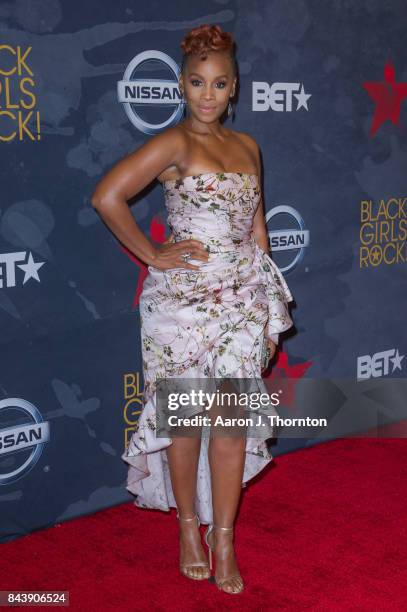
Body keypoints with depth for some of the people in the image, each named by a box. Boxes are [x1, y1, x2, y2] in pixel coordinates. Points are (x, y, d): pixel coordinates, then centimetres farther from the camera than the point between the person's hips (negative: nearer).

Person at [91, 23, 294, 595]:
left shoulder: (247, 145, 11)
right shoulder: (173, 143, -7)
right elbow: (107, 196, -19)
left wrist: (271, 307, 13)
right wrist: (153, 256, -12)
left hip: (243, 293, 5)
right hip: (183, 296, -4)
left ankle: (224, 539, 15)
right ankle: (189, 525, 25)